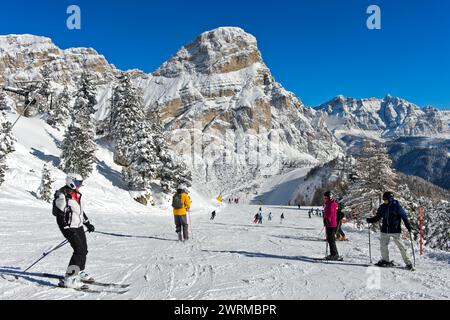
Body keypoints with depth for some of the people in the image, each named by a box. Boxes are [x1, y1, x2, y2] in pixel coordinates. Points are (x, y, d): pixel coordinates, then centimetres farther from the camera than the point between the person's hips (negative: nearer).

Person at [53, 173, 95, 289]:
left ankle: (80, 272, 33)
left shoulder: (77, 194, 10)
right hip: (69, 228, -9)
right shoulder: (62, 196, -17)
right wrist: (67, 229, -24)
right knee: (79, 250, -16)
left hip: (79, 226, 9)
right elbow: (59, 215, -20)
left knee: (84, 250, 14)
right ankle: (69, 279, -10)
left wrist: (88, 224, 20)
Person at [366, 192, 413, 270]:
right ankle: (385, 260, 23)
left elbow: (404, 216, -5)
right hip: (385, 230, 5)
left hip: (395, 230, -5)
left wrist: (408, 226, -10)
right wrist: (370, 220, -1)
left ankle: (408, 262, 6)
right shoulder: (382, 207, 4)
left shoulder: (396, 206, -8)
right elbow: (378, 217, 13)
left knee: (401, 246, -3)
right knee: (383, 245, 7)